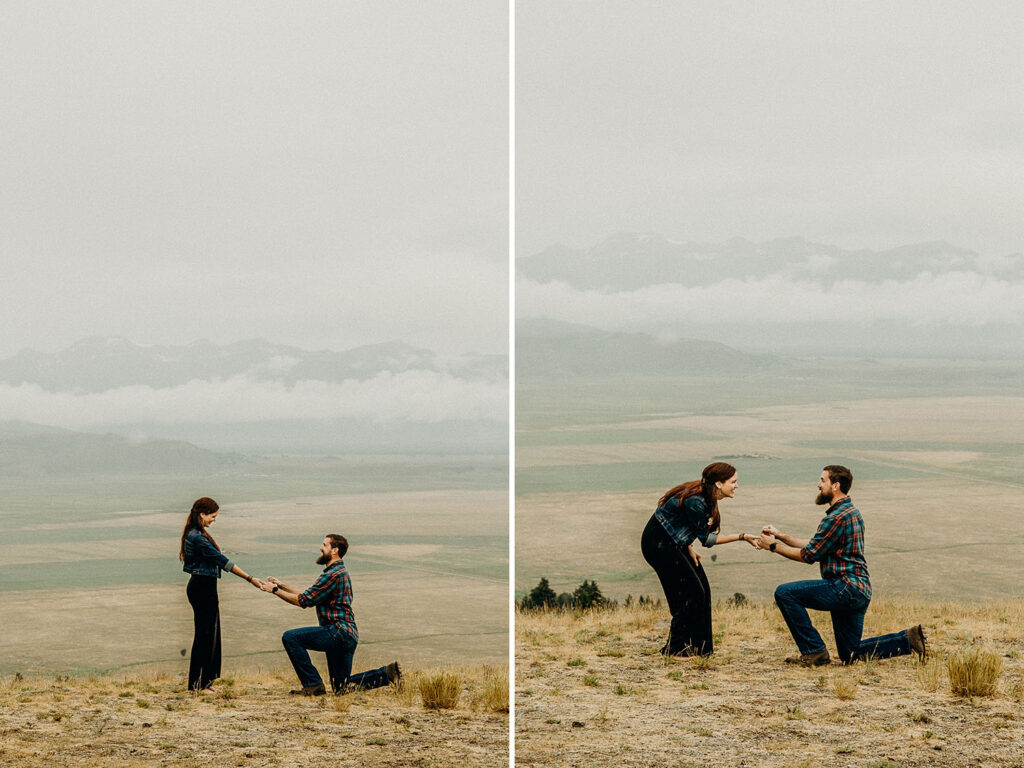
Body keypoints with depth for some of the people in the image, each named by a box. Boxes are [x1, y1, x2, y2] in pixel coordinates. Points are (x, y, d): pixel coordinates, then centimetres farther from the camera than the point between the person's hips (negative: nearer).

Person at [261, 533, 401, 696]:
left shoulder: (334, 575, -14)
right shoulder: (338, 571, 20)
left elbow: (303, 600, -14)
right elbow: (307, 597, 23)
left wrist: (275, 590, -5)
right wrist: (282, 585, 19)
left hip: (338, 633, -10)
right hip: (347, 637, 10)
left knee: (290, 637, -15)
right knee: (341, 688, 15)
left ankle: (313, 685, -13)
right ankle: (387, 673, 12)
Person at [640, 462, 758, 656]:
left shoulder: (706, 497, 1)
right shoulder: (695, 502, -28)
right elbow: (707, 539, -20)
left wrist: (689, 548, 4)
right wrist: (741, 537, -19)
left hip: (674, 543, 10)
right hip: (658, 544, -10)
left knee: (701, 589, 7)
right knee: (691, 592, -9)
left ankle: (697, 646, 14)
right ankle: (676, 649, -1)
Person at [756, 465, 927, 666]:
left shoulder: (837, 517, -15)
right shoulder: (850, 511, 18)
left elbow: (809, 555, -12)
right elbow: (814, 547, 22)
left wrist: (774, 546, 0)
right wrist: (780, 536, 19)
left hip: (846, 587, -10)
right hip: (859, 592, 10)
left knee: (784, 593, -13)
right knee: (849, 655, 15)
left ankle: (814, 652, -10)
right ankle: (908, 639, 9)